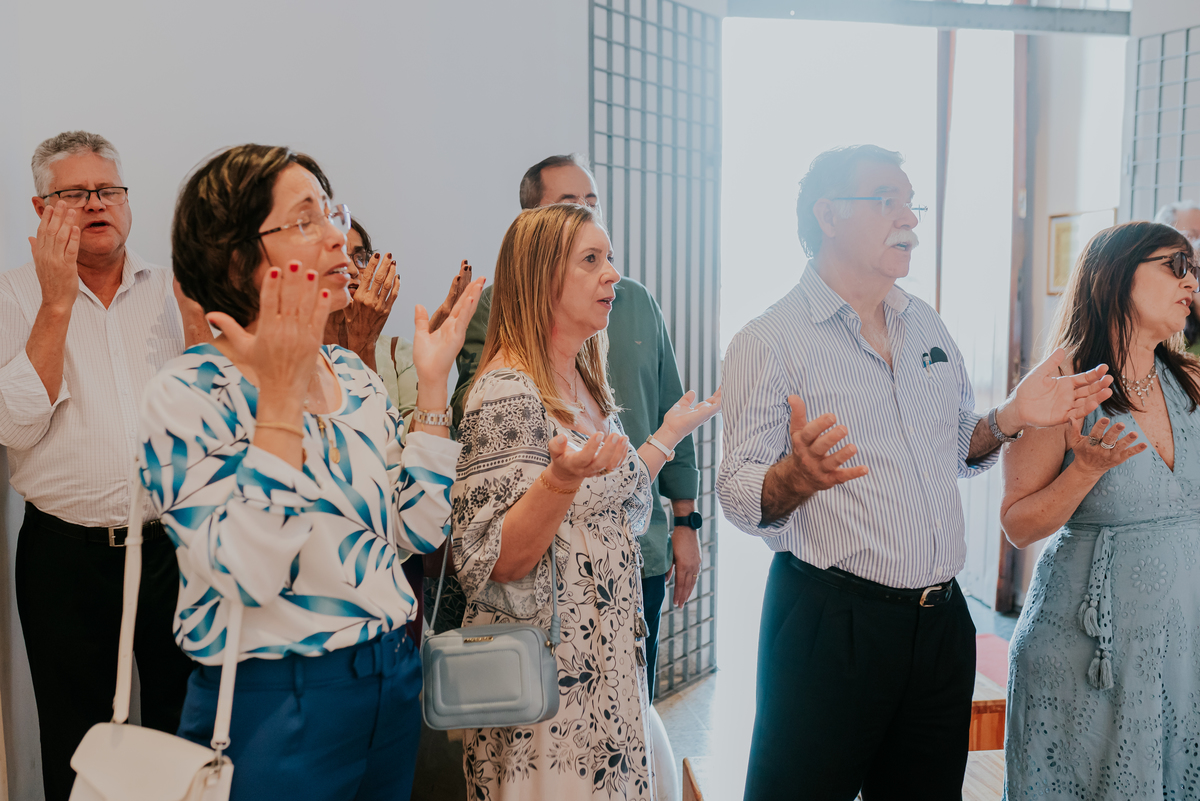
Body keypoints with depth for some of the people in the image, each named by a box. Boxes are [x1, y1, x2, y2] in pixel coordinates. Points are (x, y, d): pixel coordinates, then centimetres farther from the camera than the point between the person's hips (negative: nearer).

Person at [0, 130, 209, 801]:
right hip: (65, 552, -1)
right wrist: (58, 301, -13)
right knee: (76, 744, 14)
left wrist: (192, 302, -11)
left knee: (183, 726, 15)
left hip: (172, 542, 1)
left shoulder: (172, 288, 5)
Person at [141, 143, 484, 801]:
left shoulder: (353, 374, 3)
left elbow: (418, 529, -1)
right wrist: (281, 391, -25)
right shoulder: (187, 395, -14)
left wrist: (433, 383, -5)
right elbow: (250, 573, -26)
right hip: (271, 708, -6)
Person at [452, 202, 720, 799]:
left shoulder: (582, 378, 8)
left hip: (604, 656, 9)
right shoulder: (507, 392, -19)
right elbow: (494, 562, -22)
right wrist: (562, 477, -36)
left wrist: (666, 436, 18)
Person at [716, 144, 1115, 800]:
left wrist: (1010, 419, 2)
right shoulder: (769, 341, -10)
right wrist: (797, 477, -35)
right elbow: (739, 499, -15)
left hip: (940, 618, 6)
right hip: (827, 623, -6)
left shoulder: (929, 327, 11)